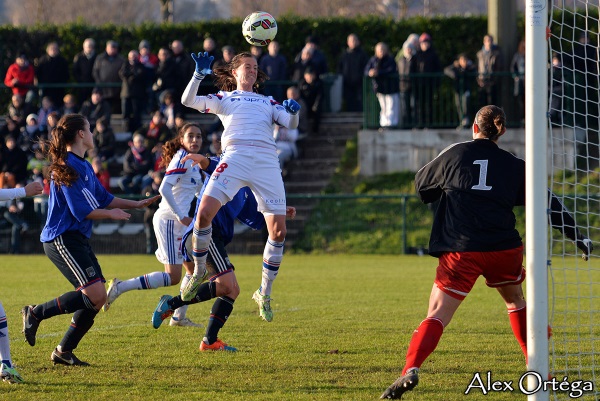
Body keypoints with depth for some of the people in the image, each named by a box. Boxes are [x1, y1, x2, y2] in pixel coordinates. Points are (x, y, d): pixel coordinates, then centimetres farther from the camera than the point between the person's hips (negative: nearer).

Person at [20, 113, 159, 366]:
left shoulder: (84, 166, 16)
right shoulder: (69, 166, -15)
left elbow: (104, 198, 24)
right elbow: (82, 210, -18)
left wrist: (137, 204, 25)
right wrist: (111, 214, -3)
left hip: (78, 239, 10)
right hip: (62, 239, -10)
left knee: (97, 299, 6)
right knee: (94, 295, -18)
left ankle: (64, 351, 12)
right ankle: (36, 313, -6)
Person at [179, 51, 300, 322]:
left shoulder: (268, 102, 29)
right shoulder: (223, 98, 23)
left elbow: (290, 124, 15)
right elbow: (188, 101, 10)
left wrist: (293, 111, -7)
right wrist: (199, 75, -5)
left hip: (267, 162, 2)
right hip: (235, 157, -2)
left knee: (278, 232, -8)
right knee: (204, 214, -21)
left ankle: (264, 294, 8)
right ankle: (198, 271, 4)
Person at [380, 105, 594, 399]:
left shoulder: (454, 154, 6)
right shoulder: (514, 165, 10)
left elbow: (421, 185, 19)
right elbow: (547, 204, 12)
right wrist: (577, 237, 20)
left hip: (460, 251, -2)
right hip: (504, 250, 2)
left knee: (437, 316, -5)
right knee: (515, 301, 28)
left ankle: (410, 370, -26)